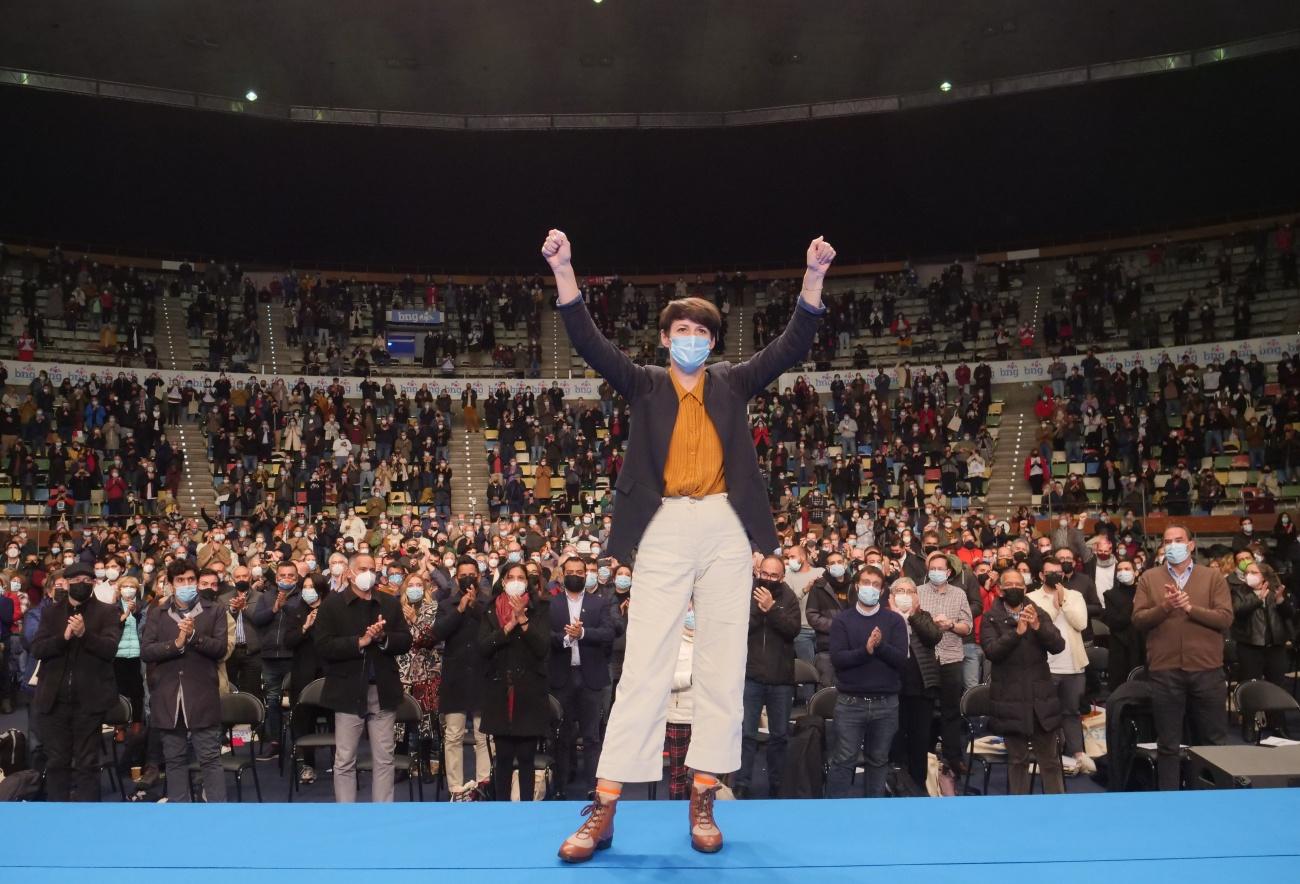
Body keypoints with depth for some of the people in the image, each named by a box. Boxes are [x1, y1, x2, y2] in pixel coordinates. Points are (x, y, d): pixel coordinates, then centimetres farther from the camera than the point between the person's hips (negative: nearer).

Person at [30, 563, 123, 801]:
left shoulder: (107, 612, 1)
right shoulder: (51, 612, 10)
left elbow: (110, 649, -11)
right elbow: (37, 649, 0)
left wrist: (84, 634, -26)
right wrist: (63, 637, -18)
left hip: (89, 698, -3)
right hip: (54, 698, 3)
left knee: (87, 763, 2)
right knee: (56, 762, 9)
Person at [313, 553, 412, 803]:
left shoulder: (390, 603, 9)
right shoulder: (332, 604, -1)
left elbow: (405, 641, 4)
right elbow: (324, 646, -11)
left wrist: (384, 638, -15)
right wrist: (360, 642, -19)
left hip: (383, 690, 3)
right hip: (349, 691, -3)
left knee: (384, 759, 8)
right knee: (344, 761, 4)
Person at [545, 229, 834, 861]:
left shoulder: (733, 382, 12)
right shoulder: (645, 384, 8)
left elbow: (793, 346, 5)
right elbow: (590, 344, -3)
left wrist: (814, 275, -8)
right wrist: (563, 270, -15)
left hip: (724, 529, 2)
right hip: (664, 529, -2)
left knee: (722, 663, 4)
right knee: (644, 664, -4)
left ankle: (703, 801, 14)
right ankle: (604, 809, -1)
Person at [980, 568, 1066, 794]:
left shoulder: (1039, 613, 7)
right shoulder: (991, 618, 0)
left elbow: (1058, 646, -4)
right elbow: (991, 651, -13)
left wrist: (1038, 626, -20)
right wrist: (1017, 631, -22)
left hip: (1041, 697, 2)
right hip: (1011, 700, -2)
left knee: (1050, 759, 8)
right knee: (1017, 760, 7)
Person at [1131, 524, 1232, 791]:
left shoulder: (1213, 577, 5)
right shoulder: (1149, 578, 5)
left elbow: (1226, 618, -5)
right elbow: (1138, 619, -2)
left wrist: (1191, 608, -16)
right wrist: (1164, 607, -18)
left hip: (1207, 669, 0)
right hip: (1165, 671, 0)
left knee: (1214, 740, 12)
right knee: (1168, 744, 7)